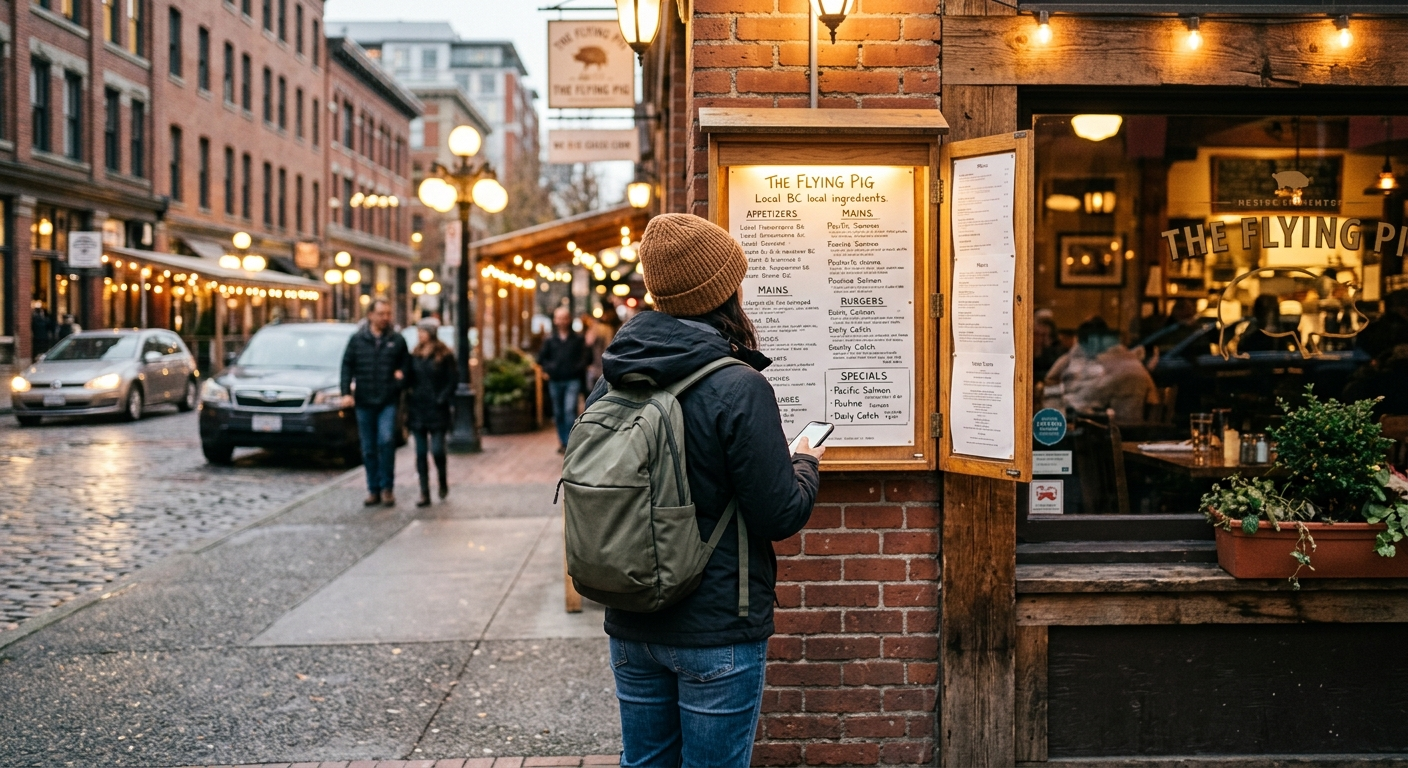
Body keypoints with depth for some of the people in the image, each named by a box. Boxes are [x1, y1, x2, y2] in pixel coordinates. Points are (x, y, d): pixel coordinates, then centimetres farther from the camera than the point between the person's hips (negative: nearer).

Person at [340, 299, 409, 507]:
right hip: (364, 402, 1)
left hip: (388, 402, -1)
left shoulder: (397, 340, 6)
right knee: (368, 449, 6)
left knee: (386, 440, -16)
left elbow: (406, 364, 15)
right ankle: (374, 490, 15)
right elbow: (347, 366, 4)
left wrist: (401, 375, -6)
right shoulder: (357, 340, 6)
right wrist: (346, 392, -5)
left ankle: (387, 487, -6)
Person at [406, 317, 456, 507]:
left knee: (437, 449, -9)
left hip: (437, 411, -4)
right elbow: (410, 380, 12)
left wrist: (441, 399, -12)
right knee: (421, 452, 4)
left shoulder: (445, 356, -3)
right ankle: (424, 493, 8)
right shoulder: (414, 355, 8)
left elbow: (452, 381, -4)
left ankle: (443, 481, 19)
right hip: (417, 410, 4)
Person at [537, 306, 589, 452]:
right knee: (558, 413, 9)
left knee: (570, 410, -16)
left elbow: (584, 358, 5)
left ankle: (569, 441, -14)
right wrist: (549, 368, -1)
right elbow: (541, 358, 14)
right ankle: (562, 442, 20)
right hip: (555, 381, 3)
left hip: (572, 381, -3)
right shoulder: (549, 339, 8)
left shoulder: (578, 338, 4)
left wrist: (578, 368, -10)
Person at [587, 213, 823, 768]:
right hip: (717, 630, -5)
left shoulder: (612, 382, -2)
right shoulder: (739, 389, -20)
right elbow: (781, 517, -16)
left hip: (631, 625, 6)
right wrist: (807, 463, 3)